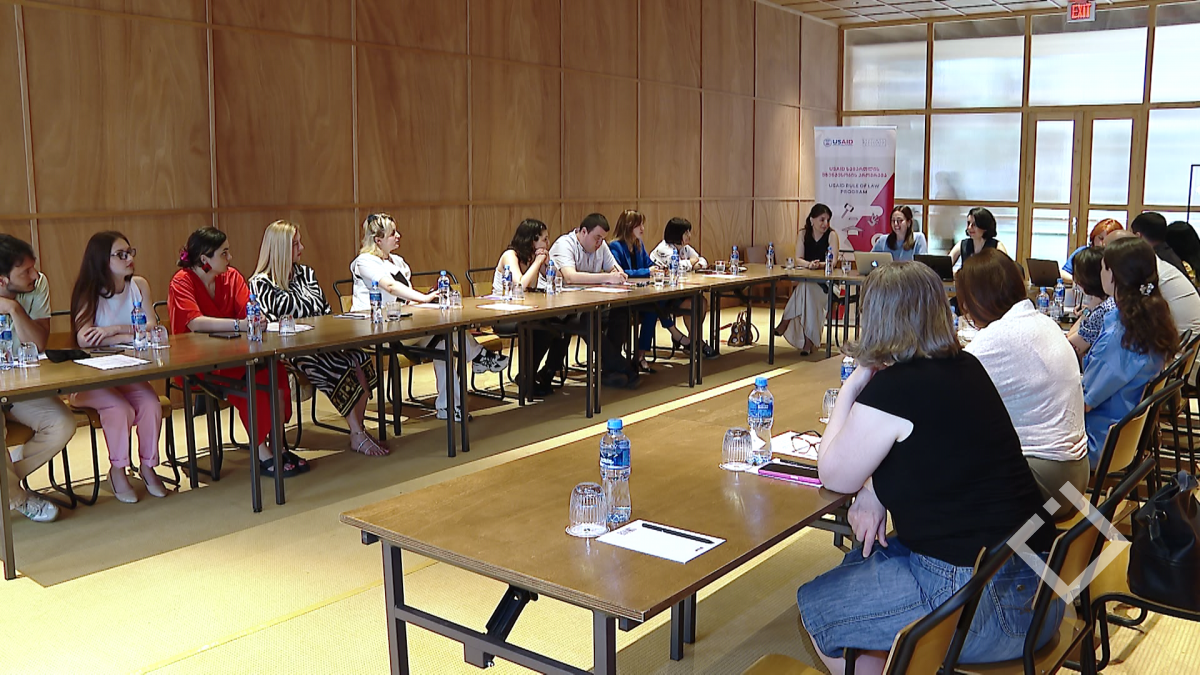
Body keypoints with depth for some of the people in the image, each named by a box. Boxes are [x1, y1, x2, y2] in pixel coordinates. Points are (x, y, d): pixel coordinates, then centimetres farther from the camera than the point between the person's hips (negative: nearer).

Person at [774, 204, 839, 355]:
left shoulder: (831, 235, -3)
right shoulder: (804, 233, 5)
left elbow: (833, 261, -13)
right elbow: (798, 259, -5)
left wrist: (819, 265, -33)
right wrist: (809, 264, -27)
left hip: (826, 282, -2)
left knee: (806, 288, -33)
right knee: (806, 292, -31)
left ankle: (786, 322, -21)